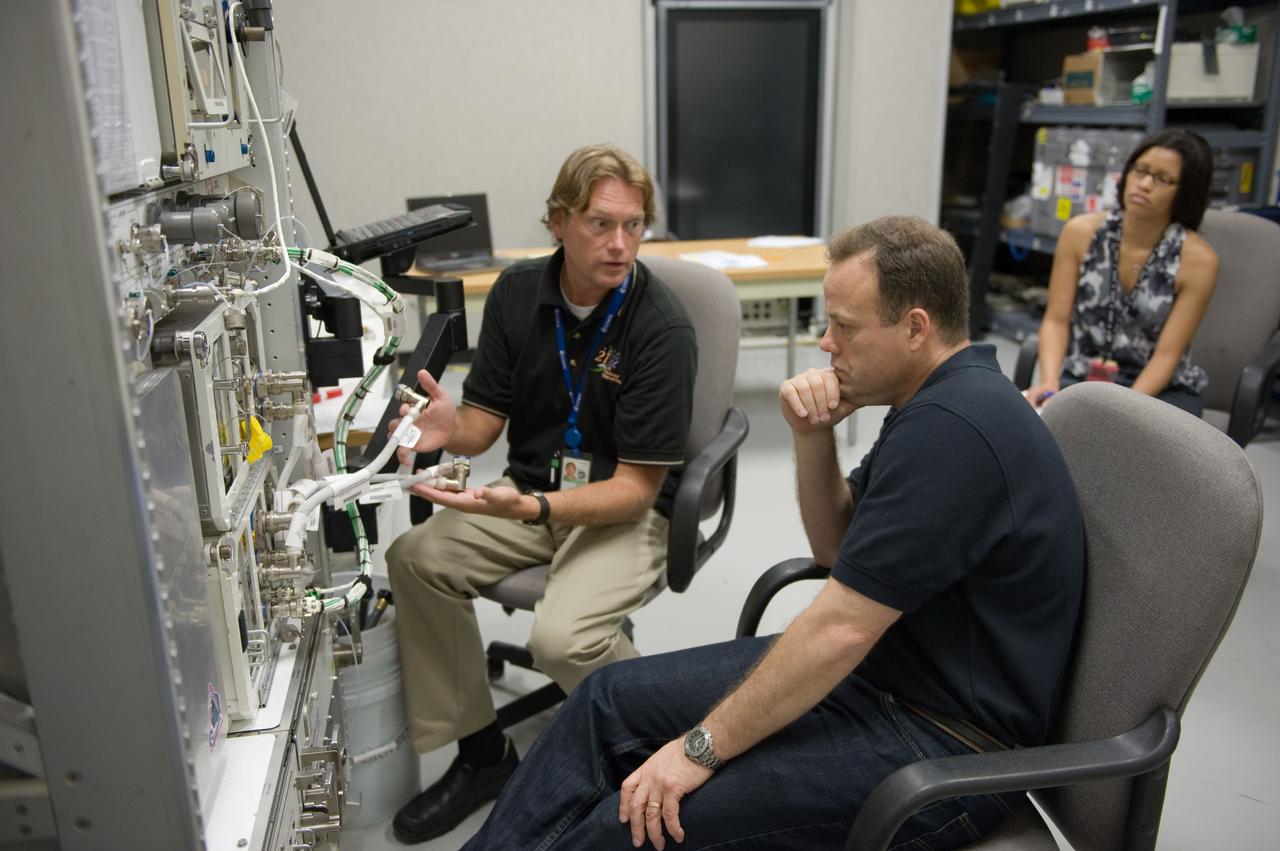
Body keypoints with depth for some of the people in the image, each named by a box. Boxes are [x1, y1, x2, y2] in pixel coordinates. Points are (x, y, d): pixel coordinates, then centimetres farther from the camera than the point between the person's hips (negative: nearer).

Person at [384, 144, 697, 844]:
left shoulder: (662, 328, -19)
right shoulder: (517, 292, -2)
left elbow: (636, 486, -19)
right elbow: (486, 423, 3)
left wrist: (531, 508, -34)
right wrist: (452, 429, -22)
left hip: (627, 509, -5)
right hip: (529, 493, 6)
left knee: (561, 639, -29)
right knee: (415, 558, -15)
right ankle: (481, 752, 4)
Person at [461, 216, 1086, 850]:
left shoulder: (952, 427, -26)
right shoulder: (943, 400, 6)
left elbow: (841, 628, -25)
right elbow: (836, 545, 13)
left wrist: (701, 749, -16)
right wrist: (813, 439, -5)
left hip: (943, 738, -9)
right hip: (872, 666, 10)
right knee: (611, 697, 4)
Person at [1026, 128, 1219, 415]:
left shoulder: (1197, 260, -10)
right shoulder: (1081, 232, -4)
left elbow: (1167, 354, -11)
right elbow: (1056, 320, -4)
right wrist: (1049, 383, -20)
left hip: (1160, 388, -1)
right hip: (1080, 378, 1)